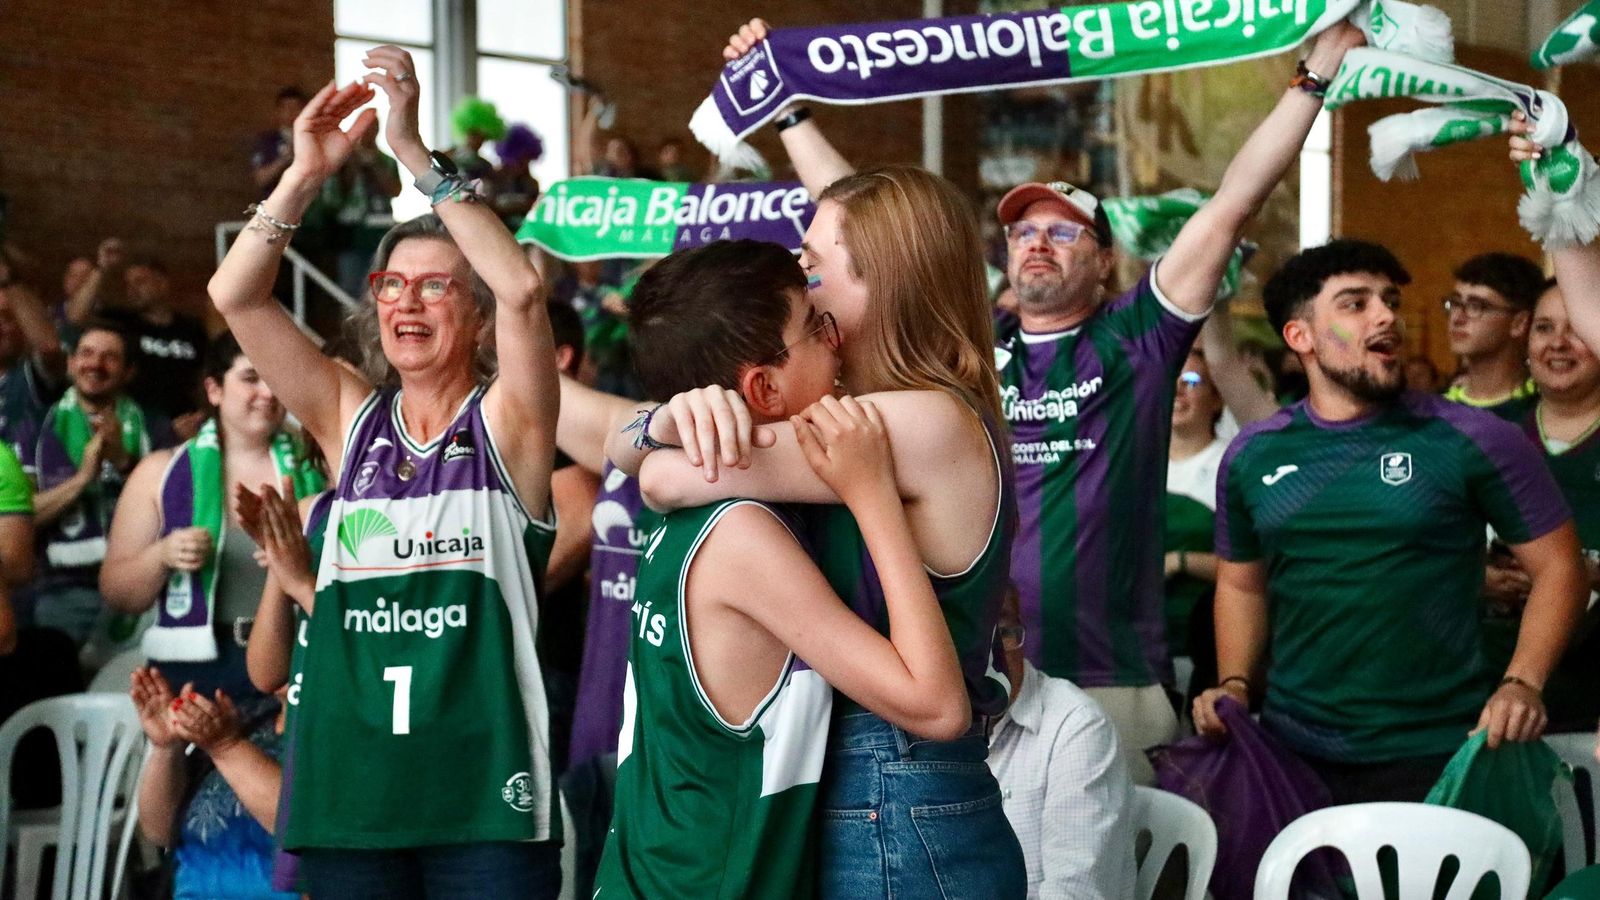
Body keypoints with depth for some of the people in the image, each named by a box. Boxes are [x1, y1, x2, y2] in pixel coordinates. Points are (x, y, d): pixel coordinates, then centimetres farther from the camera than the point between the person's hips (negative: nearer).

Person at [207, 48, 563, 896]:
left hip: (482, 785, -3)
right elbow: (234, 295, 2)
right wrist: (305, 174, -8)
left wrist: (415, 152, -17)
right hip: (350, 785, 4)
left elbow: (523, 289, -18)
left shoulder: (506, 420, 0)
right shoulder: (349, 417, 10)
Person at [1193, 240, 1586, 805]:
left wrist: (1522, 684, -15)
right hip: (1291, 757, 3)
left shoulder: (1472, 441, -5)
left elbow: (1558, 566, -2)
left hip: (1434, 758, -3)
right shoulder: (1252, 456, 6)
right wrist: (1235, 685, 2)